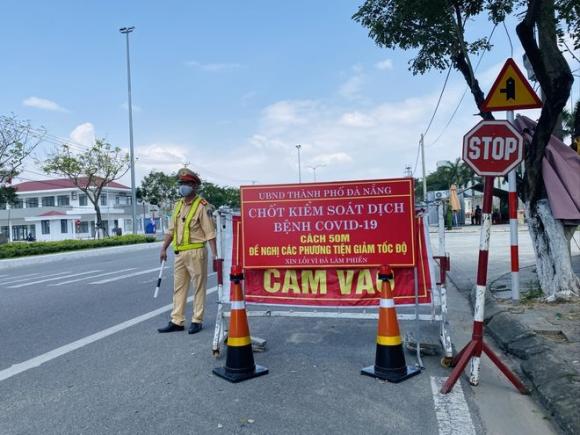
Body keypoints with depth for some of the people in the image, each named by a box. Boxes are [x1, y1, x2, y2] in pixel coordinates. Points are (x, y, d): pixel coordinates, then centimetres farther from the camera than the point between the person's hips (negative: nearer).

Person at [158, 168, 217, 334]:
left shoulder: (202, 206, -8)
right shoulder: (178, 205, 13)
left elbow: (210, 232, -12)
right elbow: (171, 230, 19)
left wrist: (214, 253, -17)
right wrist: (164, 248, 17)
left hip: (196, 252, -7)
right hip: (179, 253, 7)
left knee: (198, 287, 3)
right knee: (179, 287, 11)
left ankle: (197, 321, 13)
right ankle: (177, 321, 20)